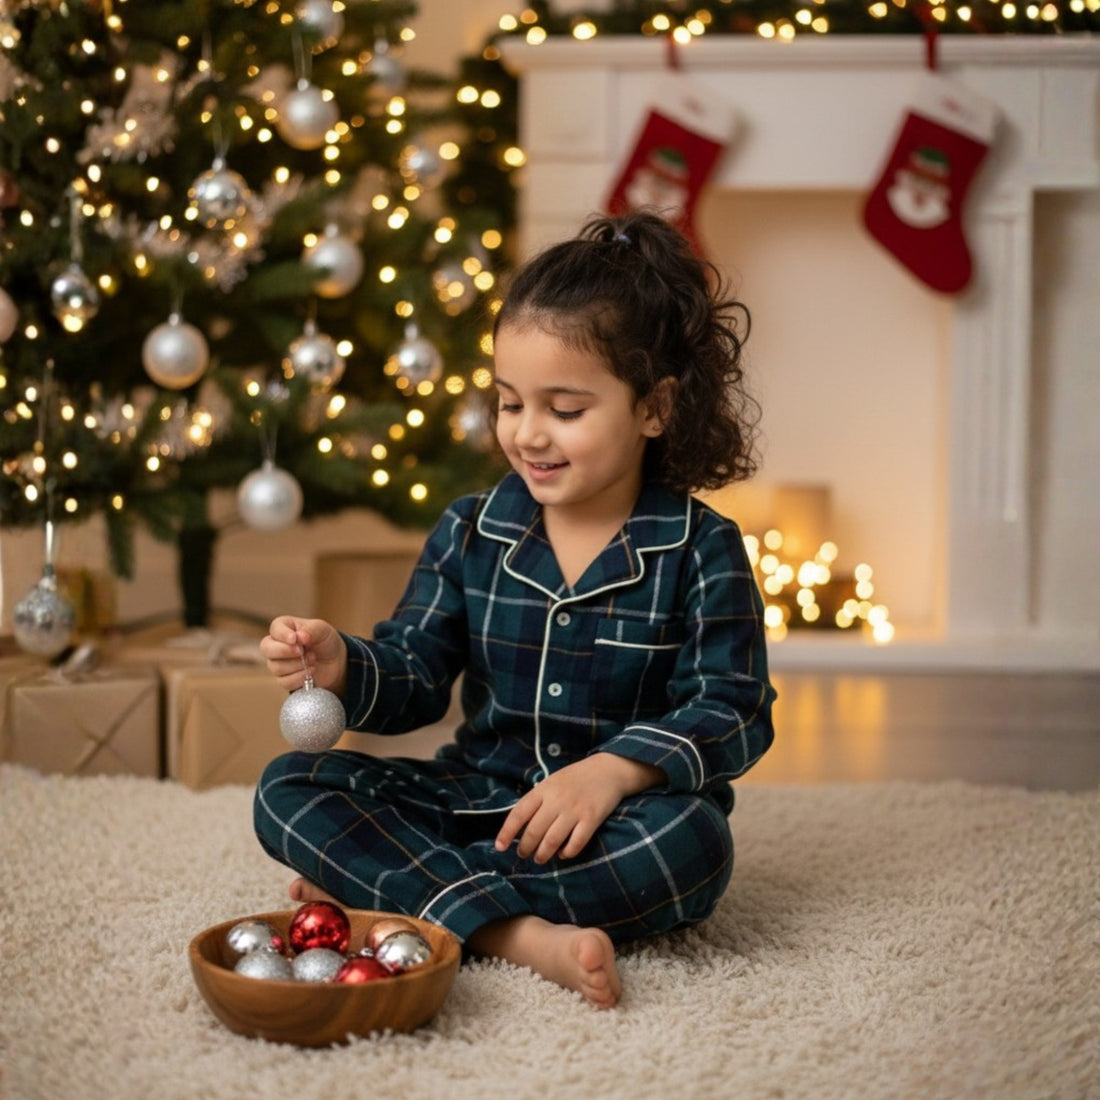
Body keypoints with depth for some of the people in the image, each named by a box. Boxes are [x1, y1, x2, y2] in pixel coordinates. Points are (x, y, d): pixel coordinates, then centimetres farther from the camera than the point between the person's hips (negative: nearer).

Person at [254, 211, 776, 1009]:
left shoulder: (701, 551, -6)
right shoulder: (470, 533, 5)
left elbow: (732, 713, -12)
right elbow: (416, 674, 5)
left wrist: (614, 769, -29)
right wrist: (342, 667, -19)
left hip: (611, 825, -3)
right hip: (474, 800, 4)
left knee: (689, 840, -37)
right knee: (289, 788, -14)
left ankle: (376, 887, -26)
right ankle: (514, 932, -33)